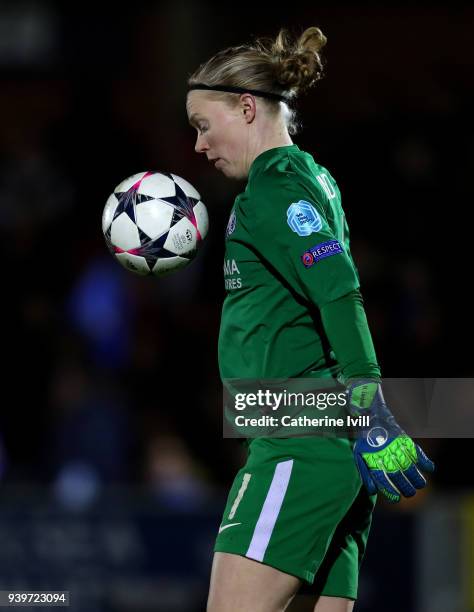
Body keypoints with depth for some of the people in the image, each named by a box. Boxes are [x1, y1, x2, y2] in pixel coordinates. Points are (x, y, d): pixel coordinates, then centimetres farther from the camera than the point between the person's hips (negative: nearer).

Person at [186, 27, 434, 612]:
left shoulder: (274, 180, -8)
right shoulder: (313, 178, 20)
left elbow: (340, 294, -20)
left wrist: (370, 415, -26)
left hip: (301, 441, -10)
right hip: (335, 448, 10)